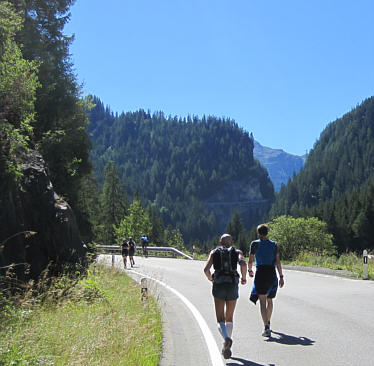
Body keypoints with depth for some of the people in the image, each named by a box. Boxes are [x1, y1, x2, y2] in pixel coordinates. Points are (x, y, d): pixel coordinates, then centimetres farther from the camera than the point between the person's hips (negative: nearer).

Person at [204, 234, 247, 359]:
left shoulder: (214, 252, 14)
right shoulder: (237, 252, 12)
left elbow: (206, 269, 0)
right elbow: (243, 263, -10)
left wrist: (210, 278, 20)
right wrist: (244, 277, 5)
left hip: (218, 286, -1)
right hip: (232, 285, 1)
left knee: (220, 320, 0)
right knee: (229, 318, 18)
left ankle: (226, 339, -29)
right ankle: (227, 347, 10)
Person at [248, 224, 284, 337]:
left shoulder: (255, 244, 1)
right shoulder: (274, 244, 7)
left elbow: (250, 260, 4)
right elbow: (278, 261, 3)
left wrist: (250, 270, 23)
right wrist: (281, 276, 6)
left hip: (260, 273, -3)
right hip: (272, 273, 4)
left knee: (262, 301, -8)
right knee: (269, 300, 21)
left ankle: (266, 327, -23)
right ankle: (268, 323, 37)